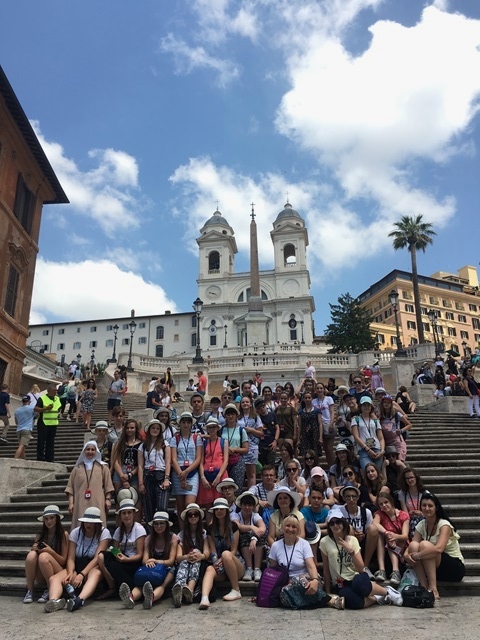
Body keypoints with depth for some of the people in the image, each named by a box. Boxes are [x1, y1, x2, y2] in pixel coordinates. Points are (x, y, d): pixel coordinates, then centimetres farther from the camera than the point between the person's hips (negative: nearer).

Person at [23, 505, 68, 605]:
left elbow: (63, 561, -5)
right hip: (41, 577, 3)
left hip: (57, 574, -3)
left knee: (44, 556, -31)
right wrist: (34, 549, -15)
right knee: (32, 554, -24)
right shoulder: (40, 535, 5)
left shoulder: (63, 534, -5)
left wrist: (51, 551, -22)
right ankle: (29, 591, -16)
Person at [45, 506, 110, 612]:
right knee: (54, 578, -24)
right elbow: (71, 558, -5)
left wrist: (82, 575, -30)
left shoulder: (104, 532, -9)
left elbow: (97, 558, -17)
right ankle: (54, 601, -55)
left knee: (96, 573, -39)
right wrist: (70, 573, -26)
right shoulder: (75, 532, 0)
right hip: (77, 567, 4)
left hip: (93, 568, -3)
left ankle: (80, 600, -64)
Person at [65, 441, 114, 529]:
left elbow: (107, 485, 8)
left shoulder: (102, 467, 13)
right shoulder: (77, 468, 15)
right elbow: (70, 487, 10)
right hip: (81, 504, 1)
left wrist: (108, 499, -1)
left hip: (97, 503, -1)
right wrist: (71, 503, 2)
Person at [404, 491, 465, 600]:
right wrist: (406, 554, -28)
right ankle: (424, 586, -23)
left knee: (424, 545, -30)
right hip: (434, 569, 6)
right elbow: (412, 546, -6)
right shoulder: (421, 525, 3)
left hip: (456, 568, -6)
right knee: (413, 546, -20)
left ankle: (433, 588, -29)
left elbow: (438, 549, -35)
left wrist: (416, 556, -32)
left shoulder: (444, 525, -17)